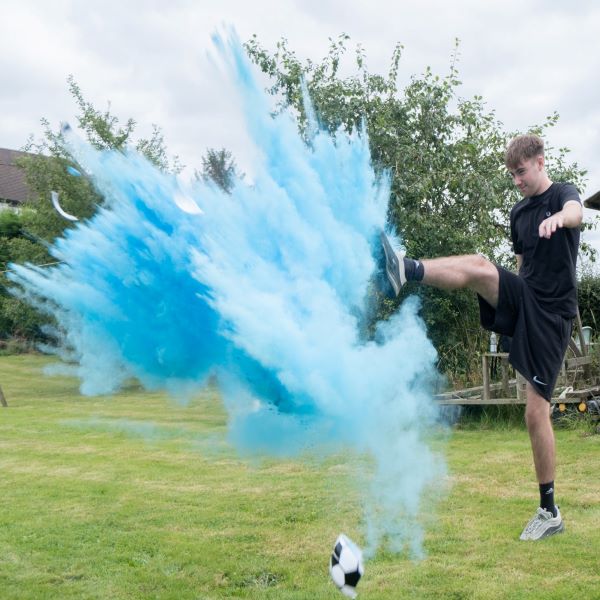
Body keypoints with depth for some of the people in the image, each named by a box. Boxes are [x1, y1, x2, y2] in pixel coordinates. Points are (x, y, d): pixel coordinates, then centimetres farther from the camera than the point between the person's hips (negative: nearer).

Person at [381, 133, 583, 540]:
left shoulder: (562, 193, -4)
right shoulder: (519, 212, 14)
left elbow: (576, 213, -30)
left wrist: (558, 218, -53)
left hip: (552, 314, -5)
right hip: (524, 301, 6)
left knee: (537, 412, -8)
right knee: (480, 266, -24)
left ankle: (550, 511, 3)